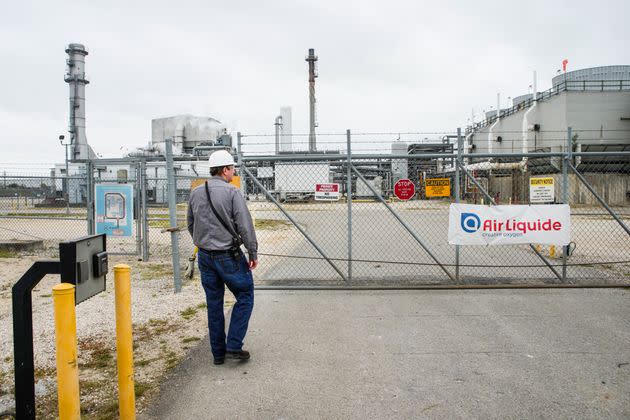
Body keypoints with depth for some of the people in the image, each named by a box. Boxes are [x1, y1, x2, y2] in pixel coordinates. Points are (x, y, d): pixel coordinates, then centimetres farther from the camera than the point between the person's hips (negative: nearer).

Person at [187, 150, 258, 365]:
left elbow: (191, 225, 15)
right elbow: (245, 226, -14)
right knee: (245, 296, 10)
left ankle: (218, 352, 22)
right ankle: (233, 346, 6)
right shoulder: (231, 192, -13)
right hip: (228, 256, -6)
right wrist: (253, 253, -4)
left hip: (205, 256, 6)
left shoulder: (196, 193, 6)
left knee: (214, 304, 14)